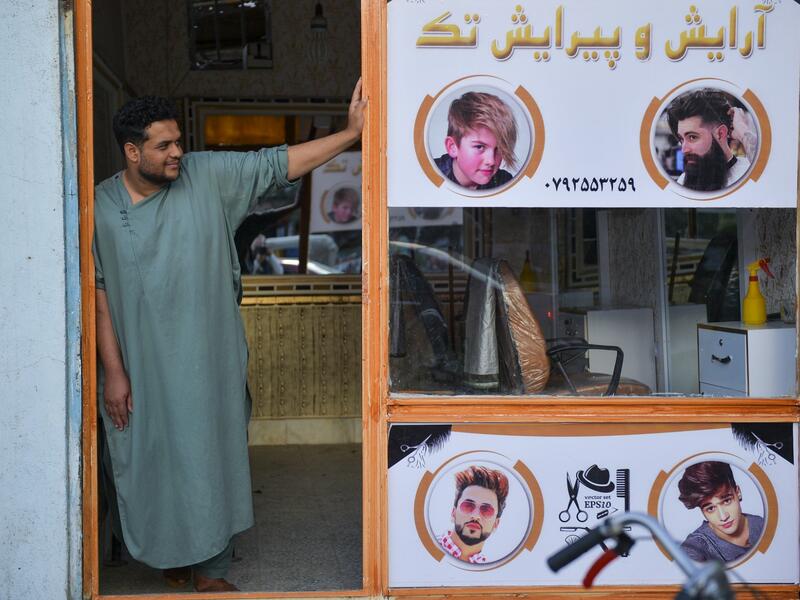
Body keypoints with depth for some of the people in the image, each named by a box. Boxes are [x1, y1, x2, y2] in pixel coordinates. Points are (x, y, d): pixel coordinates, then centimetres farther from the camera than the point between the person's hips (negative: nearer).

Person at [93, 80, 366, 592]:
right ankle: (168, 552, 36)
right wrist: (114, 371, -9)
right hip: (142, 367, -1)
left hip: (210, 360, 1)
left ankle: (211, 568, 25)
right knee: (153, 460, 11)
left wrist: (350, 133, -13)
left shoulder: (208, 175, -5)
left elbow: (277, 164, -6)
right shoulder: (102, 207, -7)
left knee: (215, 454, 9)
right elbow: (99, 295, -6)